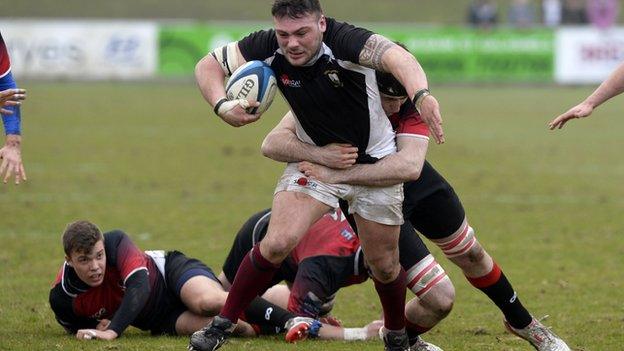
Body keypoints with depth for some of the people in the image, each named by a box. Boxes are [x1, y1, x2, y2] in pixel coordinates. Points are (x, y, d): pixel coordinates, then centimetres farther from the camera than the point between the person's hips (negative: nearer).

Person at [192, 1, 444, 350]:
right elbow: (208, 66, -7)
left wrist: (421, 95, -71)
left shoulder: (345, 40, -33)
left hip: (375, 162, -2)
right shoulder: (268, 47, -20)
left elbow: (396, 56, -51)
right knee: (277, 243, -17)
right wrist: (222, 105, -27)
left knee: (384, 265, 8)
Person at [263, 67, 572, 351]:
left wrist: (335, 175, -53)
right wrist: (322, 154, -55)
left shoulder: (412, 106, -30)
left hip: (414, 185, 2)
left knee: (471, 255, 17)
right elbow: (272, 143, -37)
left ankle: (521, 323, 41)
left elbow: (409, 166, -48)